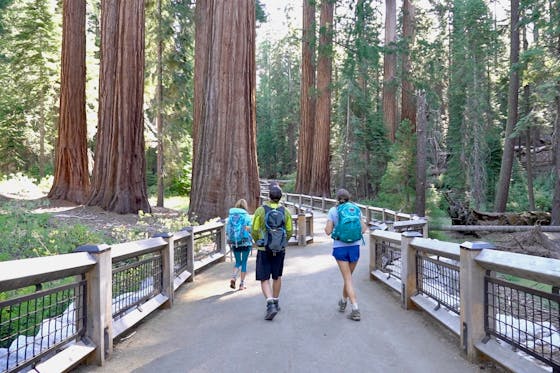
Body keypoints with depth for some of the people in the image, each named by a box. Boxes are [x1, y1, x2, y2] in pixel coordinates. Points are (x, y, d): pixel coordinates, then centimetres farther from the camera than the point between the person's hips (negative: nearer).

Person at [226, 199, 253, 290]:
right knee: (244, 262, 8)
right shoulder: (247, 216, -7)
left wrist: (229, 241, 12)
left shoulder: (231, 216, 3)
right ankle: (242, 284, 10)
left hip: (234, 242, 3)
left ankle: (233, 277, -6)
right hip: (245, 242, -3)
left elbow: (228, 230, 4)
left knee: (238, 261, 17)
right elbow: (250, 229, -9)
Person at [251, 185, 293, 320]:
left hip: (264, 250, -2)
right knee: (277, 276, 21)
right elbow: (289, 232, 0)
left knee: (264, 279, 3)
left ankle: (270, 305, -15)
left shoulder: (260, 210, -9)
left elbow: (254, 231, -7)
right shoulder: (285, 211, -3)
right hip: (279, 250, 3)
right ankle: (275, 302, 32)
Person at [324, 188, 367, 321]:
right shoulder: (356, 209, 1)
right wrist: (364, 227, 19)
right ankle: (343, 302, 39)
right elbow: (362, 228, -2)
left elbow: (328, 231, -5)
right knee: (348, 276, 20)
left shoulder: (333, 211, -3)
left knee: (348, 279, 1)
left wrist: (327, 227, 15)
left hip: (339, 247, -2)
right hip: (354, 246, 3)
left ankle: (355, 310, -5)